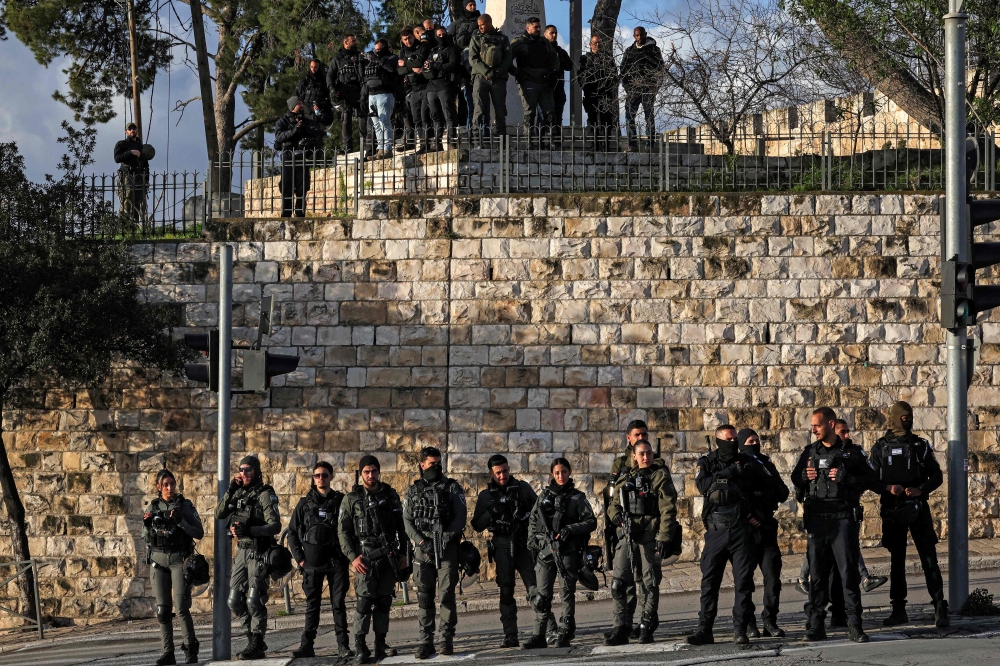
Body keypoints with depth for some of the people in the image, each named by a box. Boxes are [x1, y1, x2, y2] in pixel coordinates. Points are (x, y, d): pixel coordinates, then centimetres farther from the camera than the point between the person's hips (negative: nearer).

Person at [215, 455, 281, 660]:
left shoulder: (265, 494, -10)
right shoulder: (239, 493, 11)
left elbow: (275, 526, -16)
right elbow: (218, 515, 8)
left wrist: (249, 530, -28)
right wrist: (230, 492, -4)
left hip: (259, 552, -7)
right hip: (242, 551, 7)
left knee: (254, 600, -9)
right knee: (235, 600, 8)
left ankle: (256, 646, -4)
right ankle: (253, 635, 21)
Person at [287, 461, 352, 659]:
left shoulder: (341, 501, 4)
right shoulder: (305, 504, 6)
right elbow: (292, 532, 9)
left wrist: (347, 554, -2)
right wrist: (299, 558, 1)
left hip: (336, 561, -1)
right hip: (312, 563, 1)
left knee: (338, 604, 1)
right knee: (312, 605, 3)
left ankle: (343, 645, 4)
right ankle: (307, 646, 4)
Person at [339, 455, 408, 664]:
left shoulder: (390, 496, 9)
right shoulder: (352, 499, 1)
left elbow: (401, 527, 14)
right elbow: (343, 531, -1)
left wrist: (403, 553, 8)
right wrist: (352, 557, -10)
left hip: (389, 557, 3)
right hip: (365, 556, -3)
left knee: (384, 602, 5)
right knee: (364, 601, -11)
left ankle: (380, 645, 12)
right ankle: (361, 648, -8)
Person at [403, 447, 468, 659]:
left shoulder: (452, 488, 6)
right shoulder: (413, 491, 11)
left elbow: (460, 516, -1)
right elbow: (407, 521, 6)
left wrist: (447, 536, -14)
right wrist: (421, 541, -9)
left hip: (448, 548, -2)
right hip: (423, 549, 2)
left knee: (446, 594, -4)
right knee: (424, 596, 1)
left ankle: (447, 640, 0)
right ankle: (426, 641, 3)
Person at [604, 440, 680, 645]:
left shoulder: (660, 476, -1)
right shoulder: (625, 479, 15)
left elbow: (668, 510, -7)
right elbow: (614, 505, 20)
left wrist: (664, 538, -16)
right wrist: (618, 517, -5)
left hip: (650, 537, -5)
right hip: (628, 536, 5)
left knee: (650, 585, 0)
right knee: (618, 584, -1)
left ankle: (646, 629, 8)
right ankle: (621, 629, 3)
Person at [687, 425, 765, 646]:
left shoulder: (746, 462, 10)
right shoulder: (707, 463, 5)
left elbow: (763, 487, 13)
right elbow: (703, 484, -14)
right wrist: (729, 473, -17)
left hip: (741, 529, 1)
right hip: (716, 529, -1)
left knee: (743, 580, -2)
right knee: (710, 580, 0)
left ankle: (740, 630, 1)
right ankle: (704, 630, 3)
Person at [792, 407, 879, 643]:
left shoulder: (851, 452, 3)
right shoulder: (810, 452, 13)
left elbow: (872, 481, 1)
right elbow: (795, 478, 23)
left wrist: (846, 478, -13)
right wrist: (804, 477, 0)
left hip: (843, 519, -3)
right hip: (816, 519, 3)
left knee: (849, 571, -6)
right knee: (817, 573, 3)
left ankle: (854, 625, -4)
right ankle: (816, 625, 7)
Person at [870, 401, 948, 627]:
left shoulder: (921, 446, 3)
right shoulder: (881, 447, 5)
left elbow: (937, 477, 4)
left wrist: (920, 490, -14)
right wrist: (888, 488, -15)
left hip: (917, 509, -1)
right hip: (892, 512, 1)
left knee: (929, 559, -6)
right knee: (896, 562, 7)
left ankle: (940, 609, -7)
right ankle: (898, 611, 12)